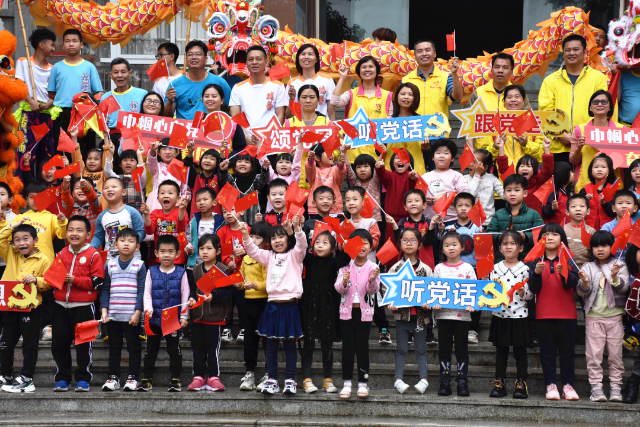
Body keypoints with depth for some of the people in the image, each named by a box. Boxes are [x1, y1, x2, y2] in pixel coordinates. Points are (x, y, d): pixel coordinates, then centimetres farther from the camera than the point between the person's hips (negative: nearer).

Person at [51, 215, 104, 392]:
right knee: (59, 343, 7)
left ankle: (83, 379, 11)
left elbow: (98, 282, -11)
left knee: (83, 344, 2)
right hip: (61, 305, 5)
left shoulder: (93, 255, -5)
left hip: (83, 306, -5)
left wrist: (75, 280, -18)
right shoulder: (61, 254, 10)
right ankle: (62, 378, 18)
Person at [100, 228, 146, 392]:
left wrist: (138, 312, -11)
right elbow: (105, 289, 6)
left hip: (132, 316, -3)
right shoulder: (110, 265, 6)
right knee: (114, 347, 10)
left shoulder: (139, 265, -2)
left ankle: (133, 377, 12)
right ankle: (113, 377, 18)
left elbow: (142, 291, -4)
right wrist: (104, 310, -3)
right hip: (112, 316, 3)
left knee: (133, 346, 5)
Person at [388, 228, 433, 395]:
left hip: (420, 314, 0)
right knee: (401, 348, 5)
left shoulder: (425, 269, 2)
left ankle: (423, 379, 8)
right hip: (402, 313, 0)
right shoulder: (396, 268, 2)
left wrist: (428, 302, -16)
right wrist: (390, 303, -13)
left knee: (420, 348, 6)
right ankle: (398, 379, 7)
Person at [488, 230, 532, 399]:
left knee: (520, 350, 3)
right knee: (500, 350, 8)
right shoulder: (496, 268, 6)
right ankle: (499, 383, 15)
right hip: (500, 315, 3)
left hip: (519, 316, -3)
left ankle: (521, 383, 10)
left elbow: (530, 294, -2)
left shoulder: (524, 269, -2)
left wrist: (522, 292, -22)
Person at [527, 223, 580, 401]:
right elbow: (533, 288, -1)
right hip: (544, 313, 0)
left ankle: (568, 385, 8)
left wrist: (563, 272, -27)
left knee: (567, 350, 3)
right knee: (547, 351, 2)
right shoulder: (535, 261, 6)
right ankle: (551, 385, 5)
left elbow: (572, 284, -8)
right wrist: (537, 273, -18)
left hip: (567, 313, 0)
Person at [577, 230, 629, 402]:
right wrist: (585, 283, -22)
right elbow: (581, 292, -1)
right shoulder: (588, 267, 8)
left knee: (615, 352, 1)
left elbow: (624, 287, -6)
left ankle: (616, 387, 6)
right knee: (594, 353, -3)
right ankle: (596, 387, 1)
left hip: (614, 315, 0)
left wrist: (615, 277, -25)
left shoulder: (620, 266, 6)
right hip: (594, 315, 1)